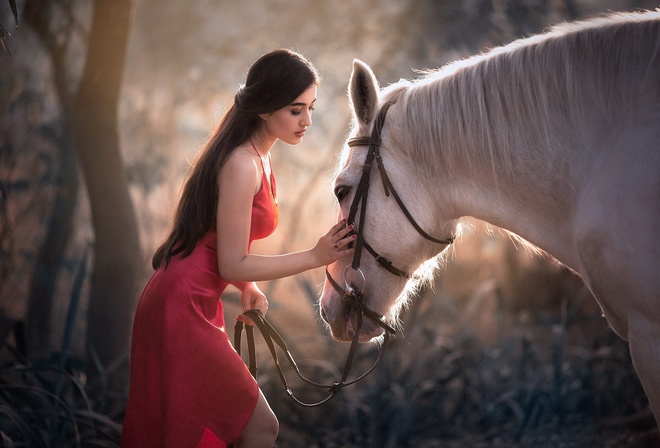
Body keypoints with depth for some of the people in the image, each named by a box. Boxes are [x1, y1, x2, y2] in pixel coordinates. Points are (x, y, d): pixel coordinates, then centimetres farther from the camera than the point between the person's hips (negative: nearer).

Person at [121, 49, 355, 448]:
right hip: (183, 309, -10)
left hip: (196, 305, 10)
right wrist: (316, 257, -18)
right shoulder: (243, 165, -20)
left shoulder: (258, 157, 10)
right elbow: (232, 265, -19)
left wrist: (248, 287, 2)